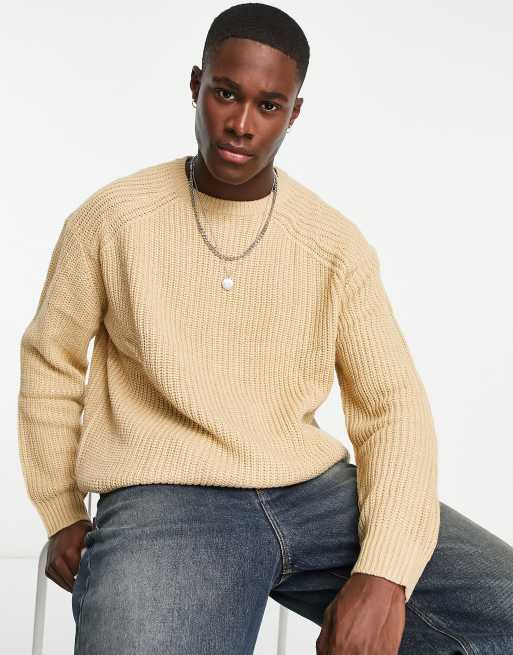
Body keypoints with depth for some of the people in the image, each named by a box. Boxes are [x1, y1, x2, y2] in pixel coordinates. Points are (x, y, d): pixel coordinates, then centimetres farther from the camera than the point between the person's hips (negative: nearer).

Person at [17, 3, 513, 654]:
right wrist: (61, 519, 14)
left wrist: (384, 573, -15)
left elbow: (392, 403, 0)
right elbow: (50, 360, 12)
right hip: (165, 500, -3)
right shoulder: (112, 219, -1)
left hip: (314, 489, 3)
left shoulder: (338, 245, 3)